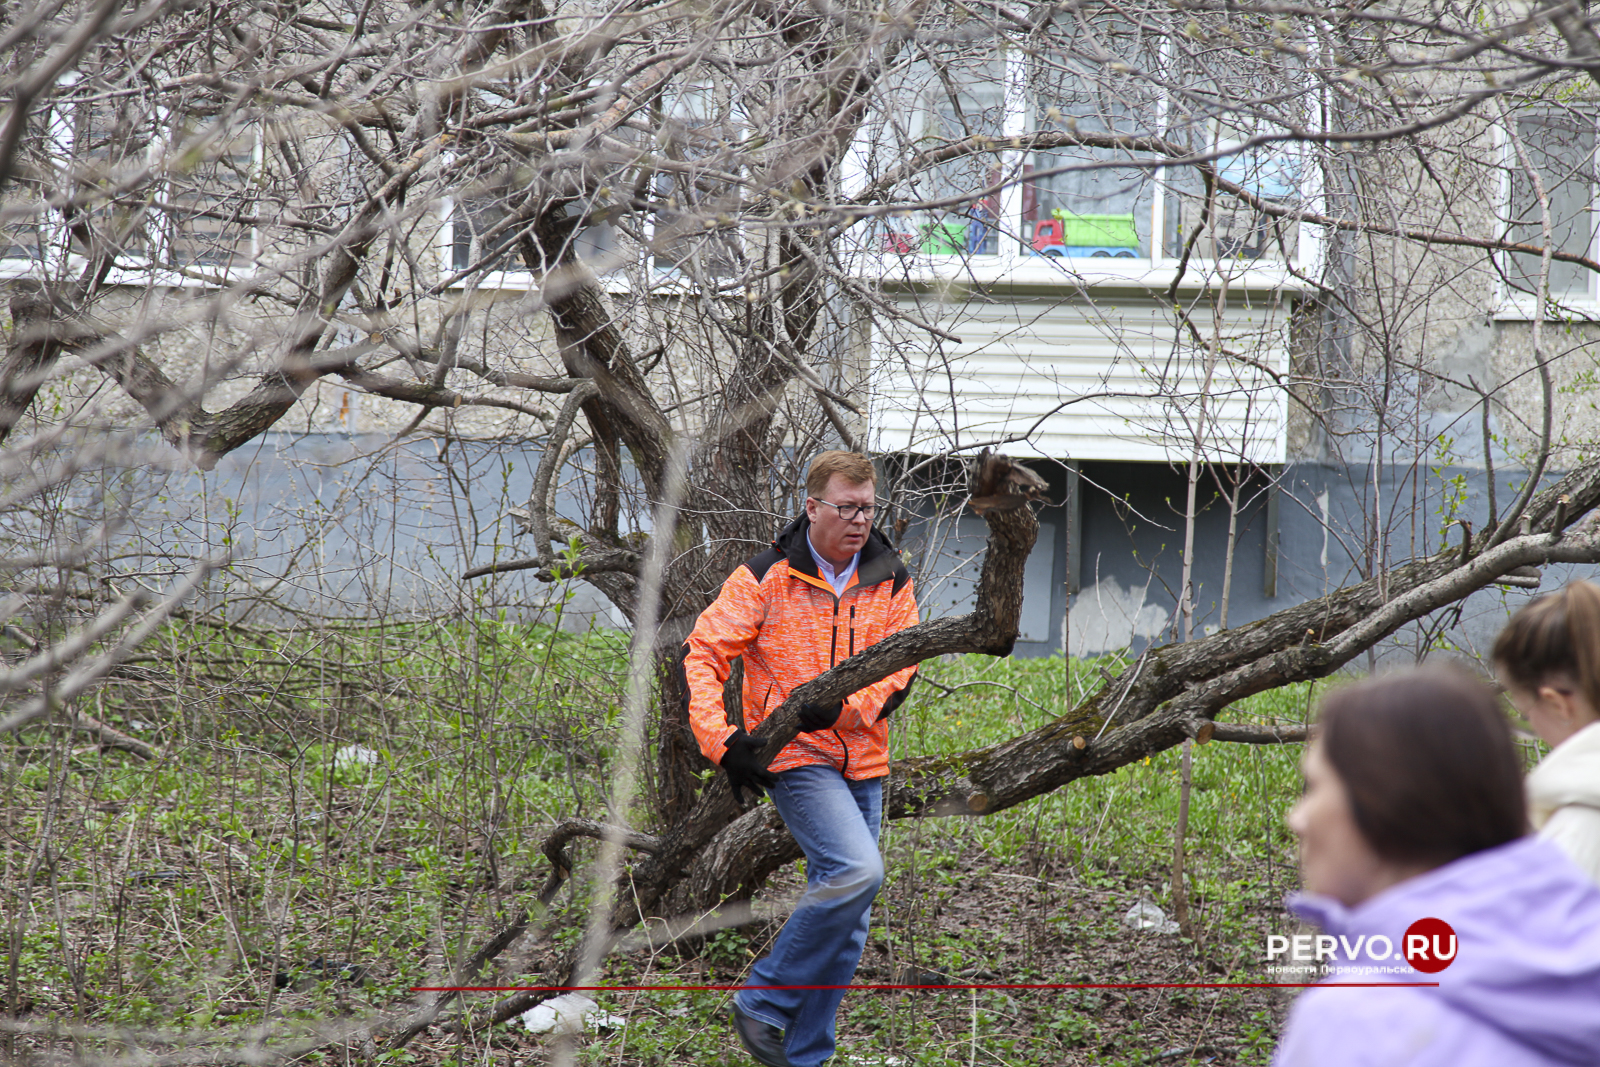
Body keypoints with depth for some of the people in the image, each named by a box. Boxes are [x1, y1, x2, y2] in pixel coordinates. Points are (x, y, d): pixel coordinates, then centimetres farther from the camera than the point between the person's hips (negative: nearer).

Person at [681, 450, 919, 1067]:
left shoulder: (891, 582, 6)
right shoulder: (767, 577, -7)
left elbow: (902, 666, 0)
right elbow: (703, 654, -7)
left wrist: (843, 707, -19)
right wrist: (722, 741, -19)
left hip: (862, 762, 6)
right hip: (794, 758, -6)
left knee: (845, 920, 7)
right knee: (856, 871, -25)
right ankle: (761, 1003, -12)